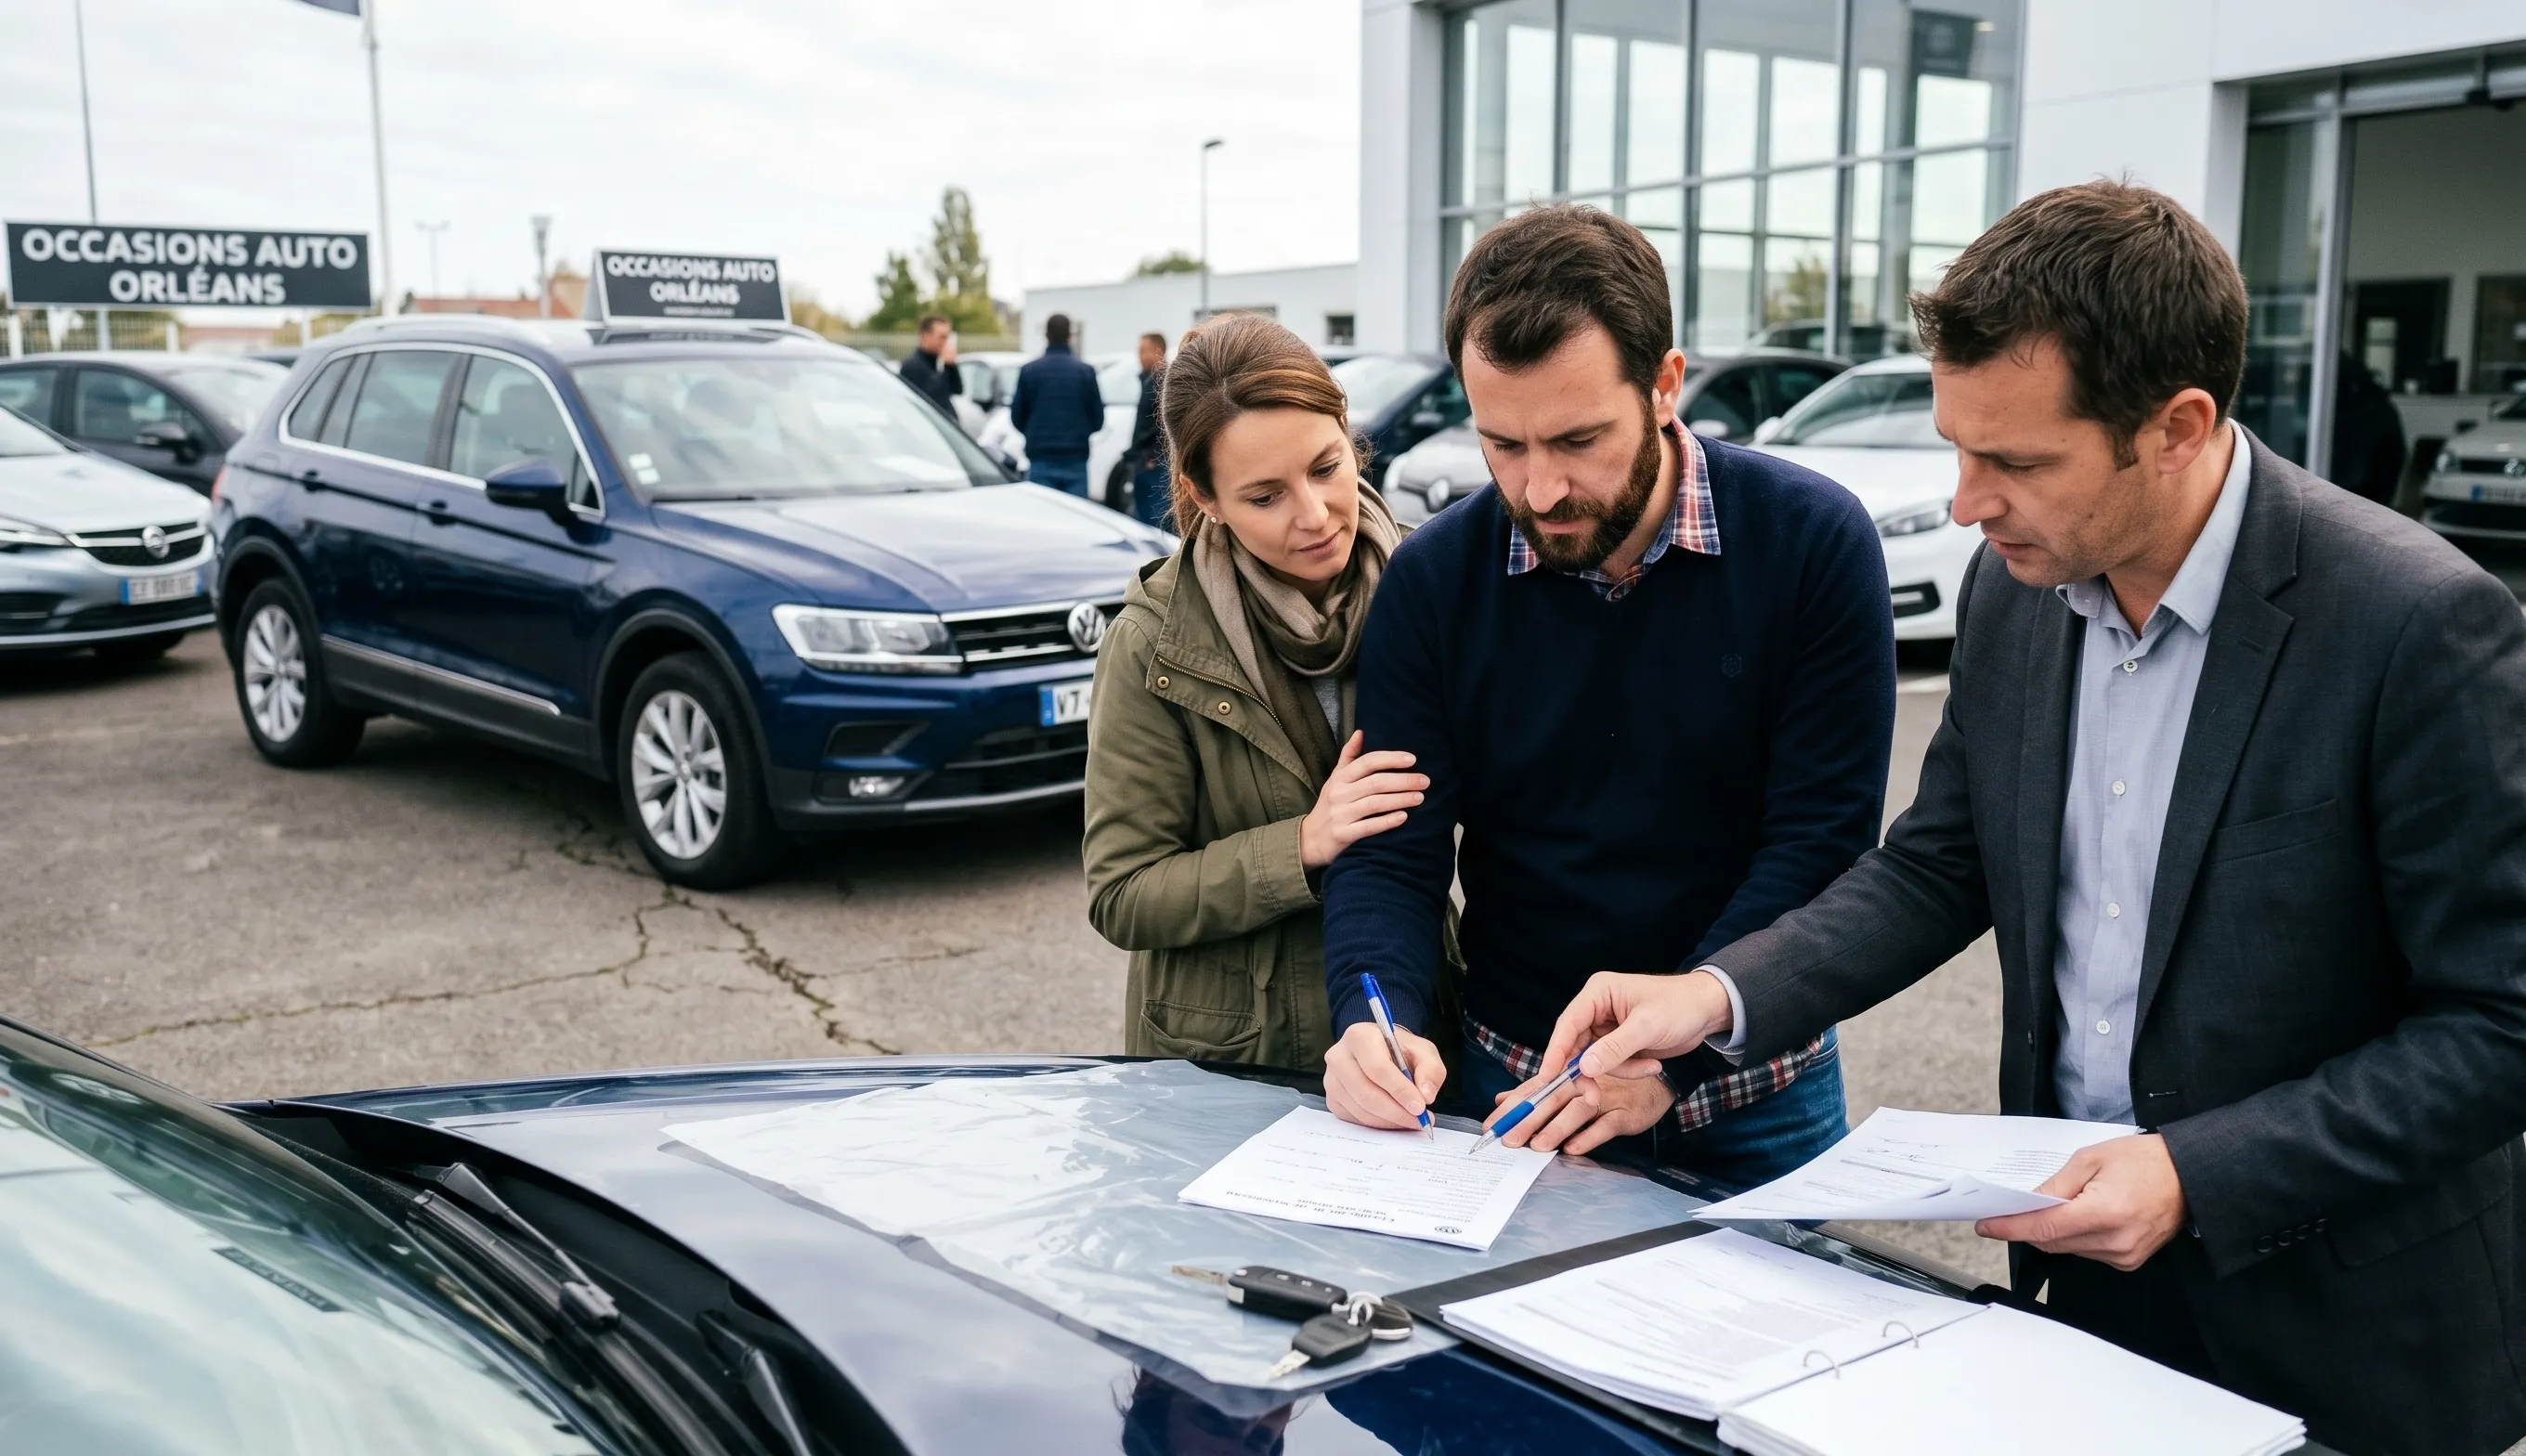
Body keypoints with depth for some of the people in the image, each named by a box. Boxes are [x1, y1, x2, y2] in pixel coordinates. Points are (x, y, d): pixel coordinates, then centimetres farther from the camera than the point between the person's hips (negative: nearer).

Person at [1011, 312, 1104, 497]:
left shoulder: (1029, 369, -1)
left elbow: (1017, 416, 3)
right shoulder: (1085, 371, 1)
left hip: (1041, 457, -1)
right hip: (1076, 457, 1)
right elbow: (1098, 419, 4)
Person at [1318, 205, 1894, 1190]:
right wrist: (1375, 1021, -26)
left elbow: (1822, 841, -16)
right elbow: (1392, 853, -7)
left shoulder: (1813, 542, -14)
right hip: (1508, 1085, 1)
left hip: (1753, 1104, -1)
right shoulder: (1433, 580, -8)